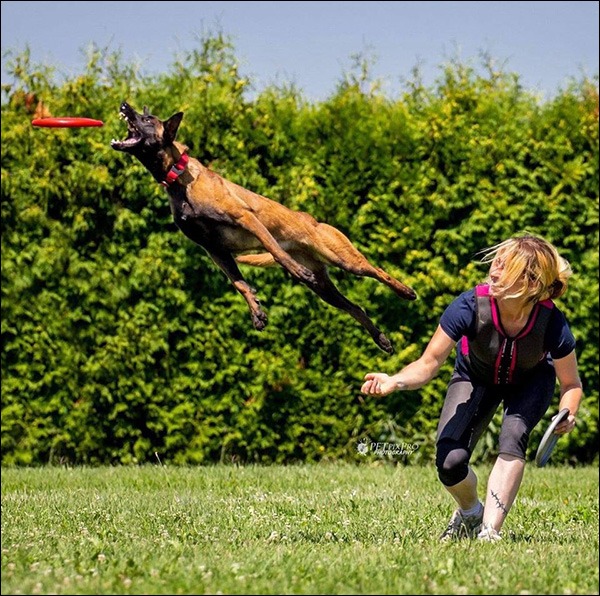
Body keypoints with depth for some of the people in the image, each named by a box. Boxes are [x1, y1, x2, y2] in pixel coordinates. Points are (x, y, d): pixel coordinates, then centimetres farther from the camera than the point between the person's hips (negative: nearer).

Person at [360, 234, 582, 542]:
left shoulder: (551, 322, -35)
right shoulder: (470, 306, -37)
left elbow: (571, 383, -17)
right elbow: (429, 364, -32)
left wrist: (567, 413, -38)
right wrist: (395, 381, -52)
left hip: (530, 381, -1)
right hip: (476, 378, 1)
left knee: (512, 438, -31)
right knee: (449, 464, -13)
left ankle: (489, 531, -29)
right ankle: (470, 513, 21)